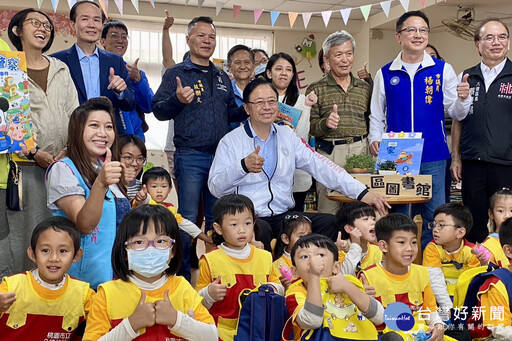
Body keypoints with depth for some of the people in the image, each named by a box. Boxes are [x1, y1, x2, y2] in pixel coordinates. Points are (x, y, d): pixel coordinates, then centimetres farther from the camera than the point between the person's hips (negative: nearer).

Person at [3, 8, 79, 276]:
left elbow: (74, 113, 11)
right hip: (25, 164, -4)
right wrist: (34, 153, -13)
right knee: (25, 231, -1)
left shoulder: (61, 69, 16)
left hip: (63, 162, 4)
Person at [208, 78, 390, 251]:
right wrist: (243, 166, -25)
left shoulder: (288, 136, 12)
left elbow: (320, 166, 3)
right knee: (260, 231, -36)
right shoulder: (231, 141, 1)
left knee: (329, 223, -18)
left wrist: (362, 192, -7)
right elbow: (215, 187, -7)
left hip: (284, 216, 4)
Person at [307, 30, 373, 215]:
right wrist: (326, 123, -21)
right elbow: (309, 126, -2)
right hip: (329, 154, -3)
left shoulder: (365, 88, 14)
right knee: (329, 211, -2)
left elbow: (371, 122, 19)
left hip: (360, 152, 3)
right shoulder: (316, 89, 3)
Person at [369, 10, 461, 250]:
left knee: (433, 219, 4)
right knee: (396, 215, 9)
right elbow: (376, 115, 10)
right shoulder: (385, 74, 7)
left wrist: (462, 99, -18)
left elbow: (455, 112, 3)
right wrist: (375, 140, -6)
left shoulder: (442, 70, 5)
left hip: (432, 158, 0)